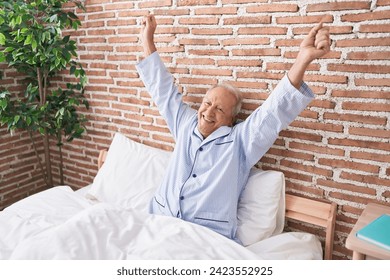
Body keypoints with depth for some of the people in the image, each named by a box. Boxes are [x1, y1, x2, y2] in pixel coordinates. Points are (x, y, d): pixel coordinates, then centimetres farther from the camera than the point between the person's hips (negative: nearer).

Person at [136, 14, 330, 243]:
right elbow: (163, 89, 19)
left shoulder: (240, 141, 0)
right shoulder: (186, 125, 13)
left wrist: (303, 59, -26)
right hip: (159, 222, 4)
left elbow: (275, 110, -13)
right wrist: (148, 41, 22)